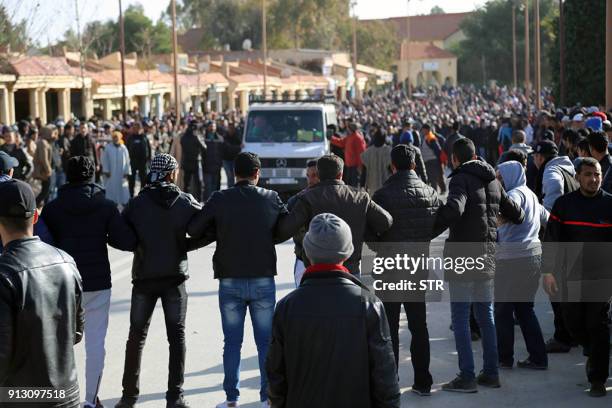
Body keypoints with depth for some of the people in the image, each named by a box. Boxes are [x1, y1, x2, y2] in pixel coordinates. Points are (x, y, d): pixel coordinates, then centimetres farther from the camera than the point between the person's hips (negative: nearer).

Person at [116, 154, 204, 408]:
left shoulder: (137, 203, -4)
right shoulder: (186, 202, -2)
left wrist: (142, 245, 10)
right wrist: (182, 246, 4)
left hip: (144, 276, 0)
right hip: (175, 276, 0)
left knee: (136, 336, 10)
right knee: (176, 335, 6)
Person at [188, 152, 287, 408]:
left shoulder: (219, 200, -6)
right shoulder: (271, 199, -3)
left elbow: (193, 230, -1)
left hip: (230, 281, 0)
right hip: (263, 280, 0)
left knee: (232, 342, 8)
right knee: (266, 341, 9)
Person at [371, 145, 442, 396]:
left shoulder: (383, 194, -15)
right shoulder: (429, 193, -1)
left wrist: (382, 249, 7)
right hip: (419, 267, 4)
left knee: (389, 327, 4)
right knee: (419, 325, 13)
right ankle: (422, 382, 16)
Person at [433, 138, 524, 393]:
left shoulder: (461, 179, -12)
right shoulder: (492, 180, 11)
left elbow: (454, 209, -31)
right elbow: (515, 213, 18)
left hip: (462, 256, -7)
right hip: (487, 257, 7)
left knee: (460, 319, -1)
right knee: (486, 317, 15)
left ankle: (467, 377, -1)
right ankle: (491, 373, 19)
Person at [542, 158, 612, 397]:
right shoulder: (564, 204, 1)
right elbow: (552, 239, 1)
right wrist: (548, 271, -6)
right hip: (572, 276, 2)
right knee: (573, 323, 8)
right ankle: (592, 352, 39)